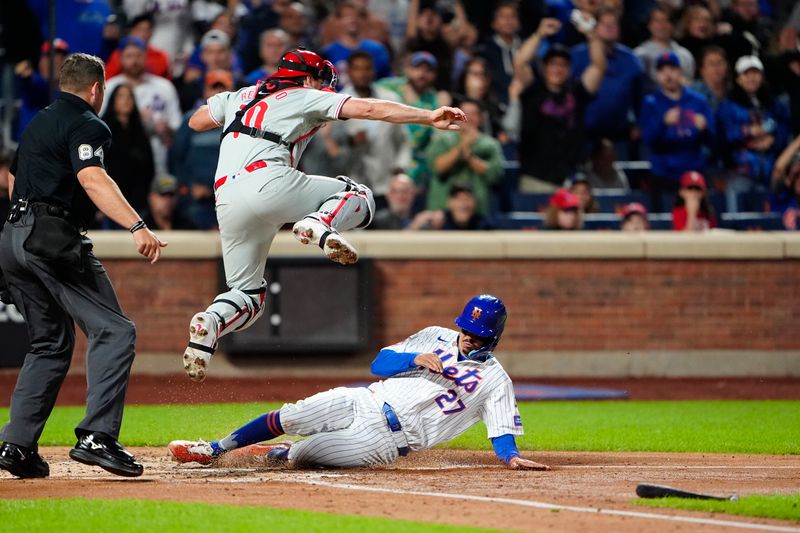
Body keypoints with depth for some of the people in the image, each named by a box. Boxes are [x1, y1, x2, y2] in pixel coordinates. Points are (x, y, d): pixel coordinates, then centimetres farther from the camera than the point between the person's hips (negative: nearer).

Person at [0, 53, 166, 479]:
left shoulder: (38, 122, 23)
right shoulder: (86, 125, -5)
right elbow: (91, 177, -23)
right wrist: (137, 227, -35)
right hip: (53, 237, -9)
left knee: (51, 343, 17)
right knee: (113, 331, -11)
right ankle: (97, 436, -25)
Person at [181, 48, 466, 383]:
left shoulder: (240, 97, 29)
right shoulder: (306, 98, 15)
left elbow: (195, 122, 42)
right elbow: (368, 109, 5)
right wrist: (428, 117, 1)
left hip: (226, 202, 5)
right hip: (269, 181, -5)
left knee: (247, 293, 14)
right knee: (359, 197, 10)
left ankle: (211, 322, -19)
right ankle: (320, 224, -21)